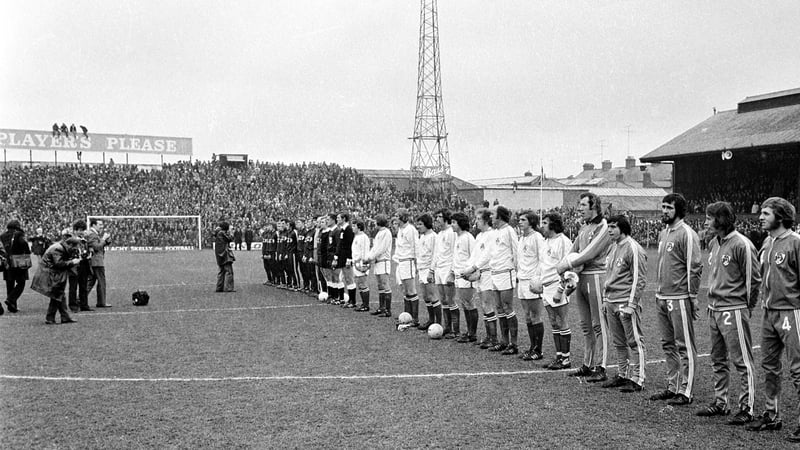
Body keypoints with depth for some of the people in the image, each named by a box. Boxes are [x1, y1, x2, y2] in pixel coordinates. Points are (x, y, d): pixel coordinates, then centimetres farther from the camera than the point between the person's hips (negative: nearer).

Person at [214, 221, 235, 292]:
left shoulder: (217, 233, 13)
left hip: (220, 255, 10)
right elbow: (230, 239, -10)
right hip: (225, 254, -10)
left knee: (222, 271, 15)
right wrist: (229, 233, 5)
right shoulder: (222, 233, -13)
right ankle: (228, 288, -13)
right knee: (229, 271, -9)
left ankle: (219, 288, 17)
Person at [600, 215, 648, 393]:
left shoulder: (633, 249, -11)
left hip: (626, 304, -9)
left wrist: (631, 305, -17)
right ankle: (622, 375, 23)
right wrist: (605, 300, 19)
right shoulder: (614, 247, 16)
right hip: (611, 303, 9)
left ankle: (637, 379, 2)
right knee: (619, 343, 14)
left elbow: (639, 280, -14)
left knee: (635, 342, -1)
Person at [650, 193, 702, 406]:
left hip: (680, 298, -9)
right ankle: (672, 386, 22)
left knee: (685, 346, -2)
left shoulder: (687, 234, -11)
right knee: (668, 345, 14)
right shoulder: (663, 233, 15)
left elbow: (694, 268, -14)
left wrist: (692, 297, -15)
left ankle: (685, 391, 3)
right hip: (662, 298, 9)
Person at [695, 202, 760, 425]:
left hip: (734, 311, -9)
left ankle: (747, 408, 6)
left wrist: (746, 307, -3)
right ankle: (720, 403, 26)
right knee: (718, 360, 15)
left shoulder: (741, 245, -15)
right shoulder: (713, 243, 10)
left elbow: (754, 279, -12)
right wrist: (713, 300, 14)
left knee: (742, 361, -1)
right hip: (714, 310, 9)